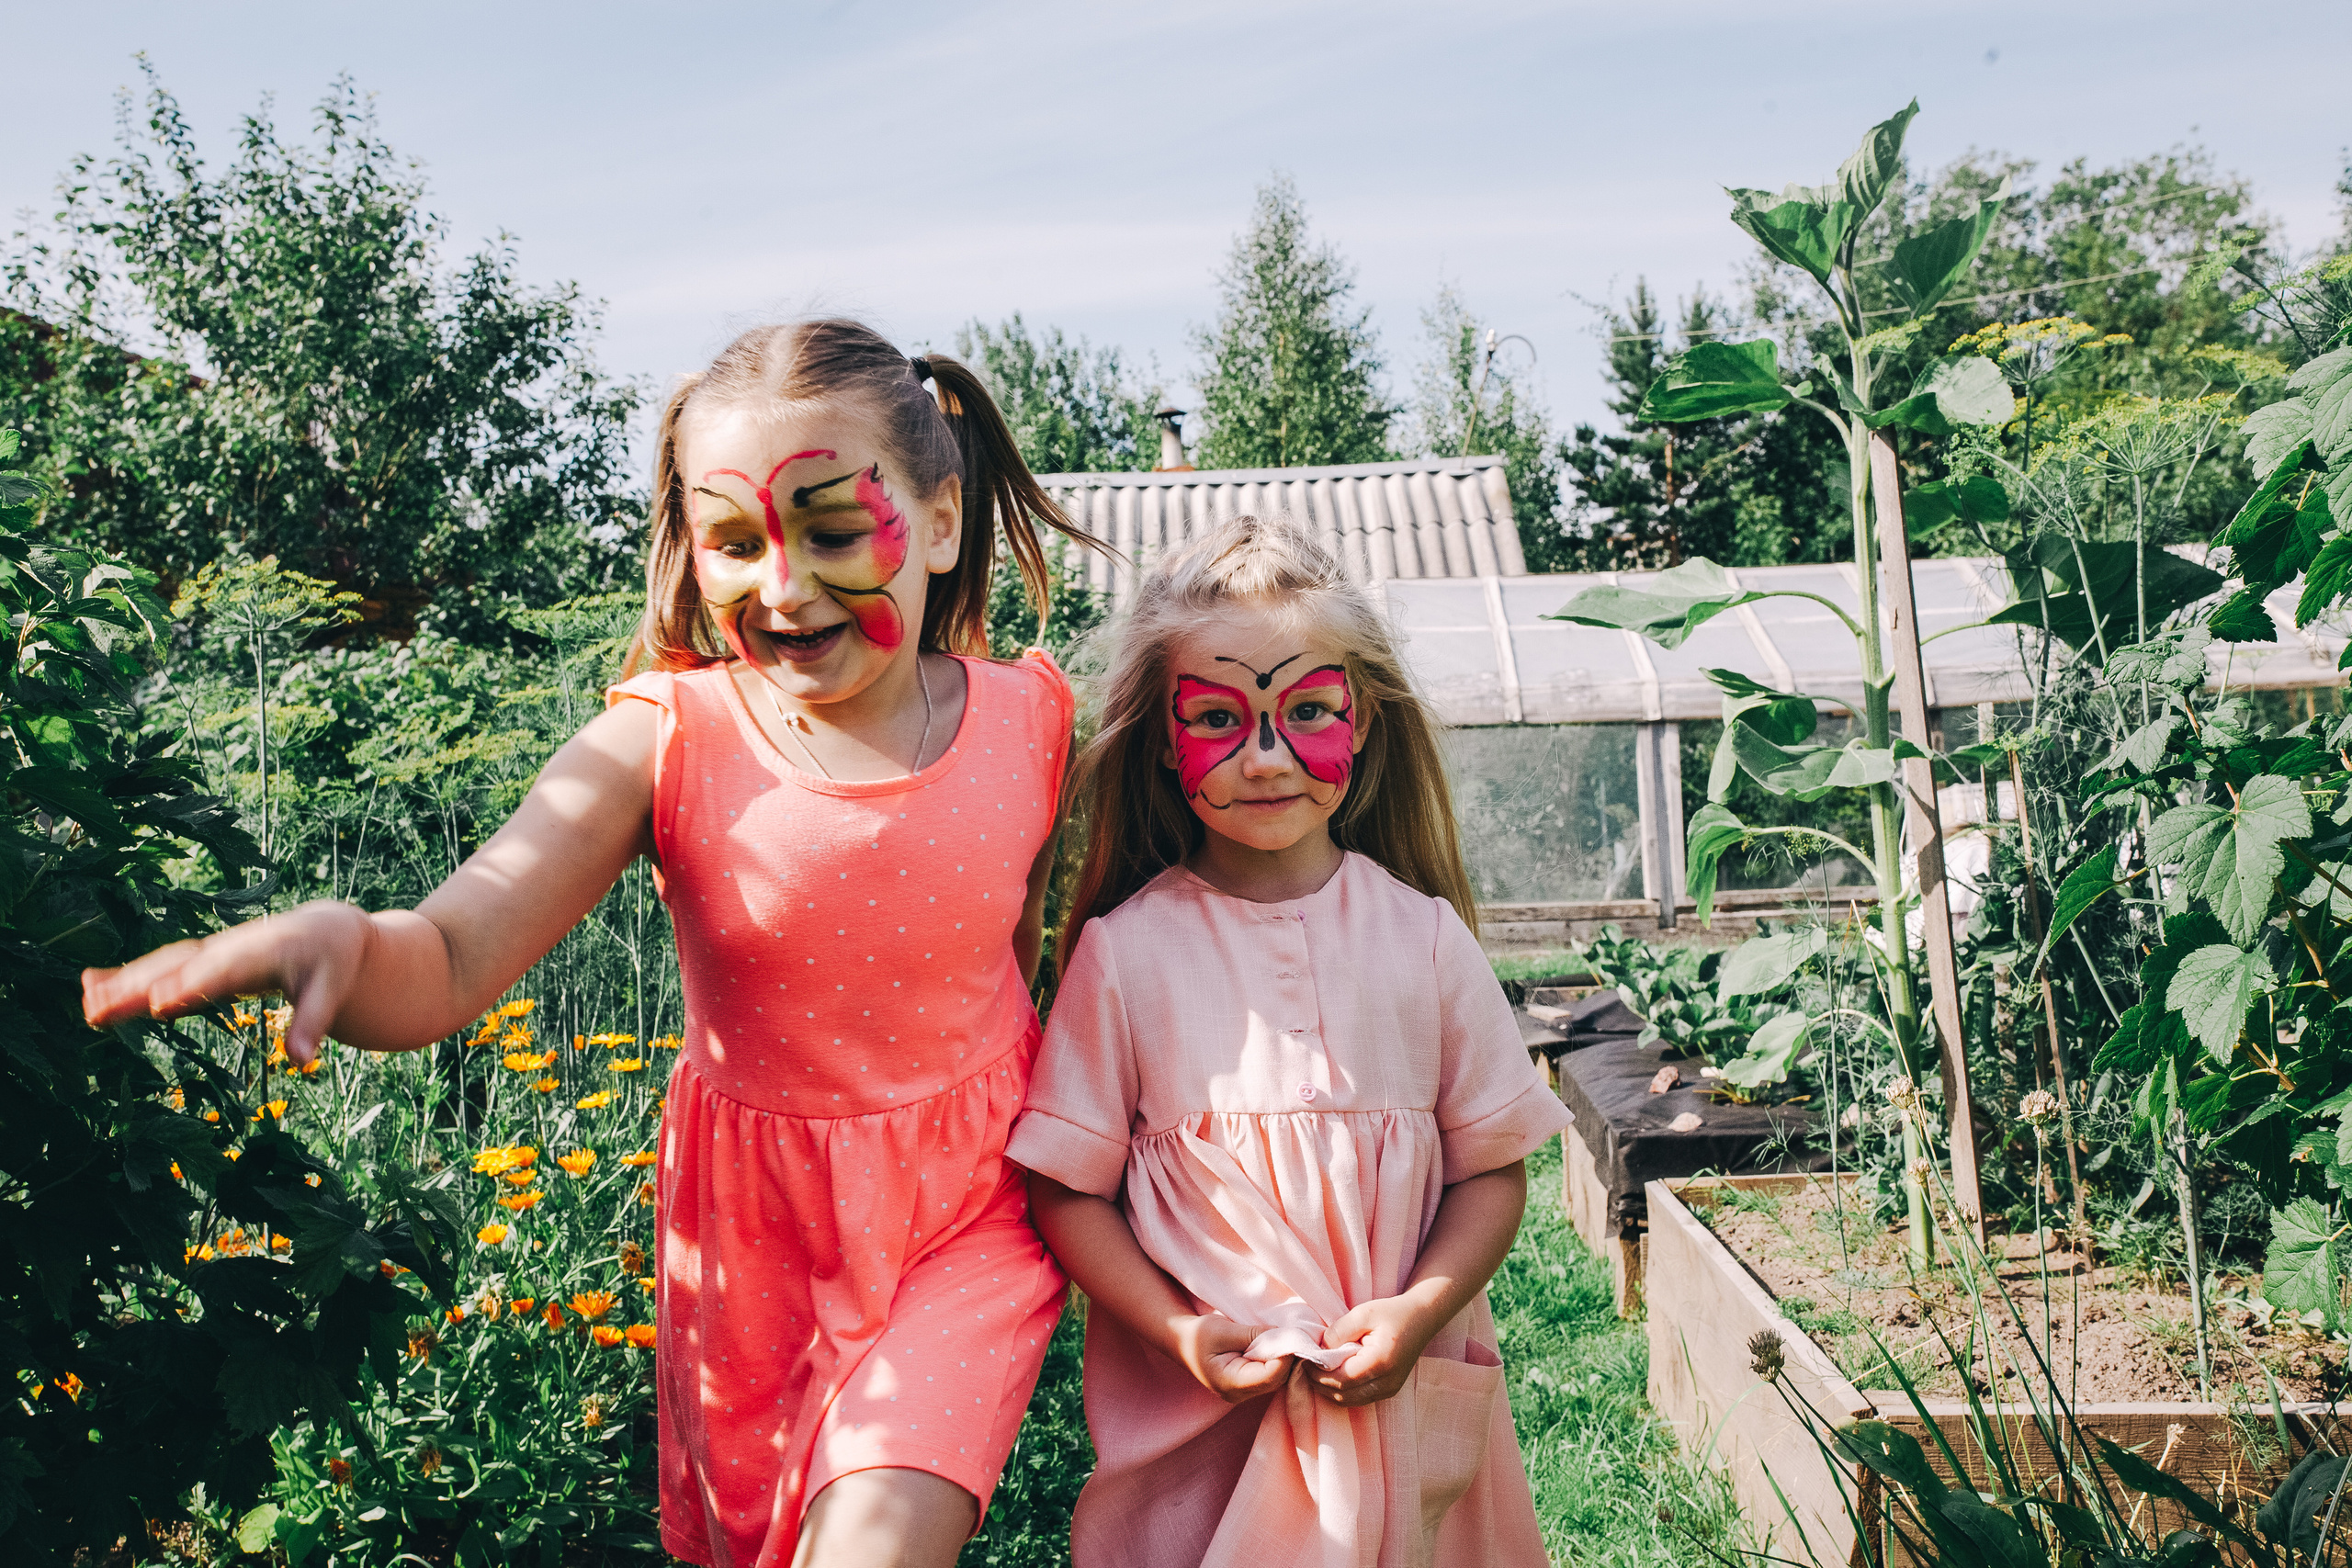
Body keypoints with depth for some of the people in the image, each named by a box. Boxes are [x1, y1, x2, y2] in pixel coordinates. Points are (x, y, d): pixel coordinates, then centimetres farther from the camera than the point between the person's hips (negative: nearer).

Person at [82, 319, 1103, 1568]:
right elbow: (445, 965, -25)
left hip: (972, 1212, -1)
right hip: (755, 1222, 1)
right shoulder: (665, 740, -17)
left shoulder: (1028, 723, -13)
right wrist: (327, 943, -46)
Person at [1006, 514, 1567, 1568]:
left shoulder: (1421, 937, -4)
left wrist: (1417, 1313, -13)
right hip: (1195, 1419, -1)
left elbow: (1491, 1170, 1)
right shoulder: (1127, 950, -8)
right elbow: (1069, 1188, -4)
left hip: (1403, 1403, 2)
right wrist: (1180, 1333, -15)